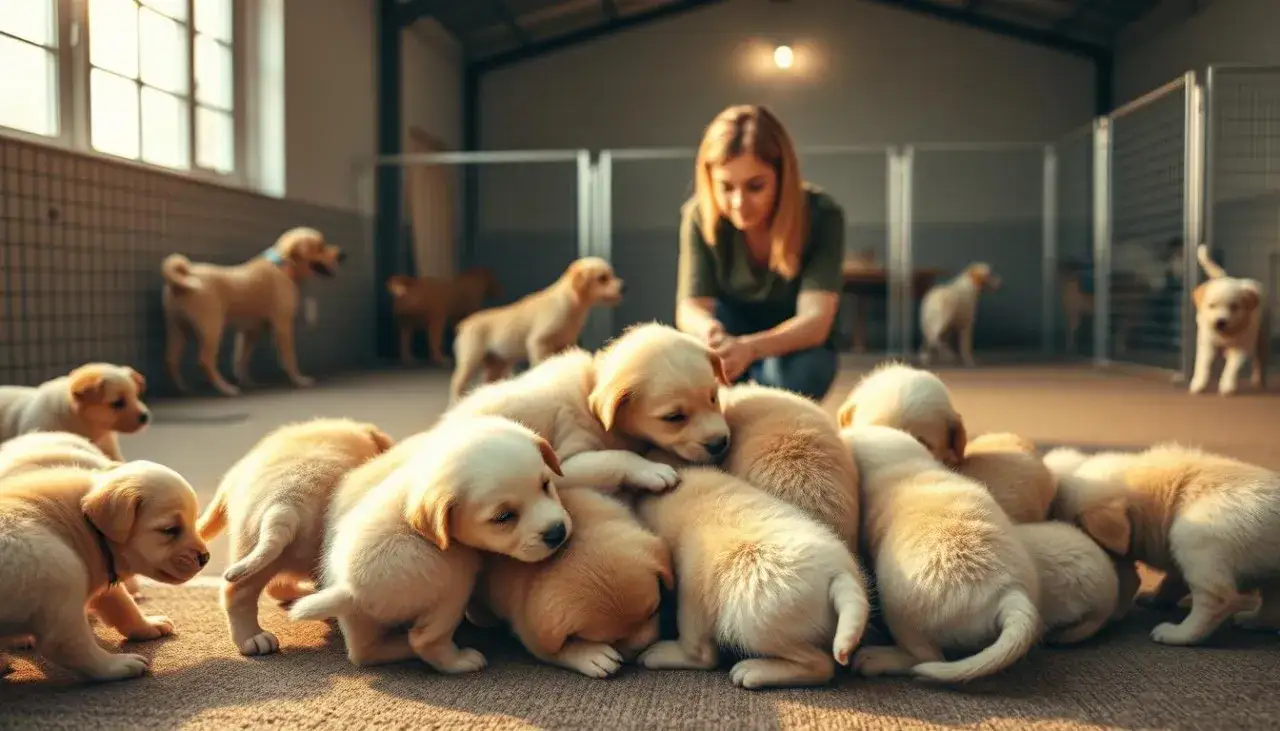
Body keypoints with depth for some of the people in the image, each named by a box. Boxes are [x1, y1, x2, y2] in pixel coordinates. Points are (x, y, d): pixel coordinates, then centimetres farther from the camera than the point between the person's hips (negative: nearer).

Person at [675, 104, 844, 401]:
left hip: (799, 347, -1)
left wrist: (750, 348, -59)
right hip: (732, 335, 2)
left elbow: (816, 320, -37)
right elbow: (689, 308, -27)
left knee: (784, 372, -36)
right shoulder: (700, 215, -21)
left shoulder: (821, 214, -26)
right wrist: (710, 331, -54)